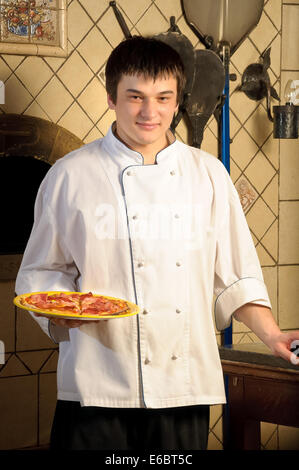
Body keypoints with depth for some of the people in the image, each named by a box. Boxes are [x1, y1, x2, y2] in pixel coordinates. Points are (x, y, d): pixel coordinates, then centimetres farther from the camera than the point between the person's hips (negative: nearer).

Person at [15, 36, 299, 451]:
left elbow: (234, 276, 11)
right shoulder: (70, 176, 1)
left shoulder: (209, 175, 8)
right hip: (97, 389, -2)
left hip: (186, 386, 2)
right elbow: (39, 272, 6)